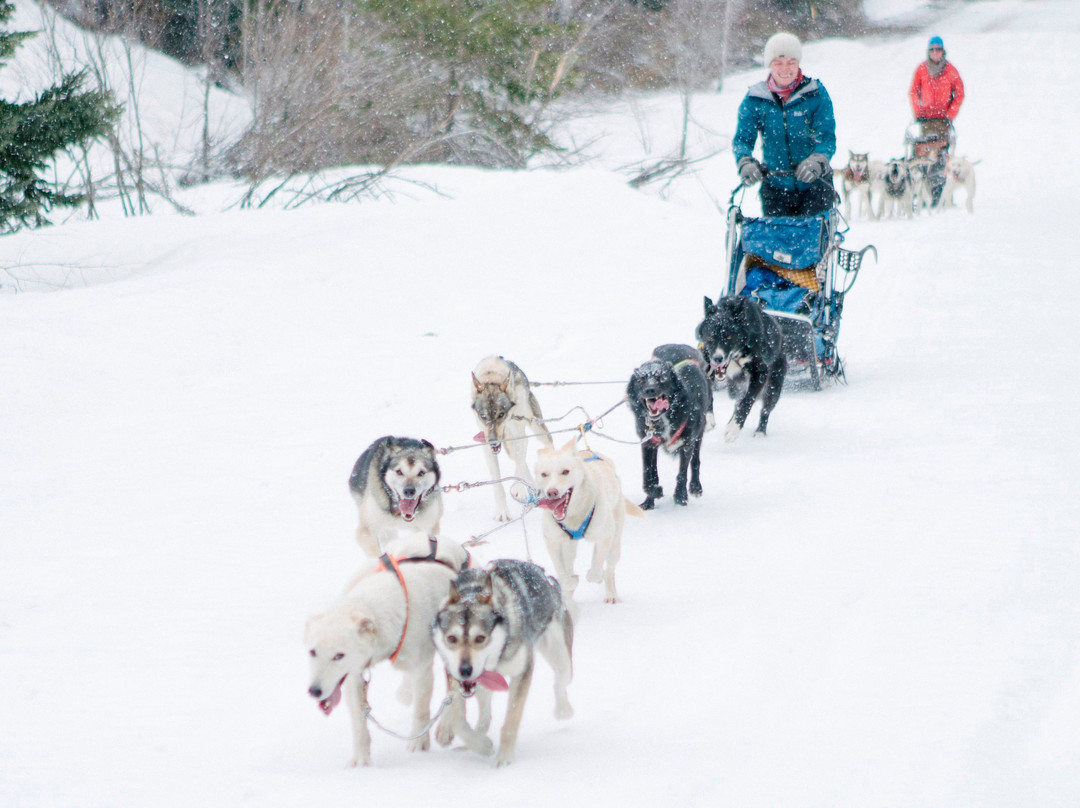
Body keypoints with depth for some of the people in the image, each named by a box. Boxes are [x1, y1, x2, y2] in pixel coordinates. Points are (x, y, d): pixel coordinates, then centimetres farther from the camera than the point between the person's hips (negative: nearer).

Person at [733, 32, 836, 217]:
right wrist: (745, 161, -27)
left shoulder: (816, 93, -4)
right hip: (775, 186, 1)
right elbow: (742, 138, -4)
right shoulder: (755, 99, 0)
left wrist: (817, 160, -31)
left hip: (814, 184, -1)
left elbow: (827, 137, -9)